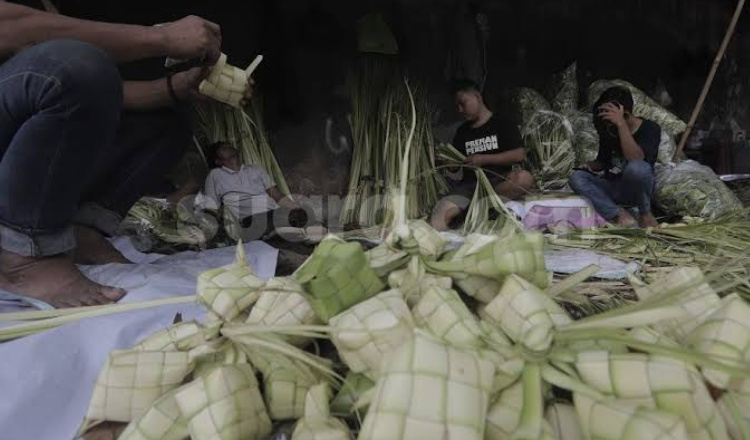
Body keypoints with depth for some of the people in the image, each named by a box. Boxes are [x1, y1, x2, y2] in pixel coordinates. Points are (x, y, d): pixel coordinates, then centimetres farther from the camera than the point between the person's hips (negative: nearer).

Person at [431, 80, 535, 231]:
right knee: (443, 210, -28)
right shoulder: (462, 132, 20)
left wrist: (484, 159, -11)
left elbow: (519, 155, -4)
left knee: (524, 178, -36)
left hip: (499, 181, -2)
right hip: (470, 184, 3)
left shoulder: (503, 123, 8)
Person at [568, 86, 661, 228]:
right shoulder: (607, 132, 1)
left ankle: (645, 213, -13)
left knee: (637, 167, -38)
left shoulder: (650, 128, -13)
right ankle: (619, 214, -29)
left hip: (636, 189, -4)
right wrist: (592, 166, -8)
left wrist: (621, 124, -36)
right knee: (576, 178, -21)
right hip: (613, 187, 5)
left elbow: (634, 159, -32)